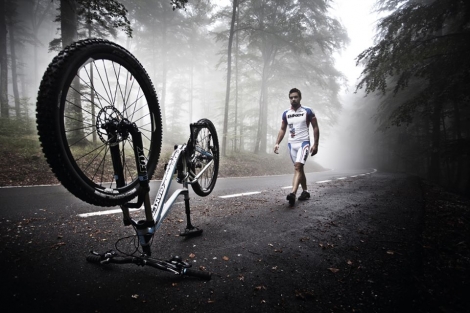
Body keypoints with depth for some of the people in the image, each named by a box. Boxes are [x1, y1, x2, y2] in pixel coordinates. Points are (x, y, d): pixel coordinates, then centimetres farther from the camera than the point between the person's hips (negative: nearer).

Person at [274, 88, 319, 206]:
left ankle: (293, 193, -30)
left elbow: (315, 128, 0)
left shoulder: (308, 111, -3)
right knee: (299, 168, 13)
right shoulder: (286, 113, 8)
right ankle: (305, 191, 26)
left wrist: (315, 145, -7)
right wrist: (277, 143, 2)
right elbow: (282, 129, 14)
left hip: (303, 143, -5)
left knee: (298, 166, -21)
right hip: (291, 144, 5)